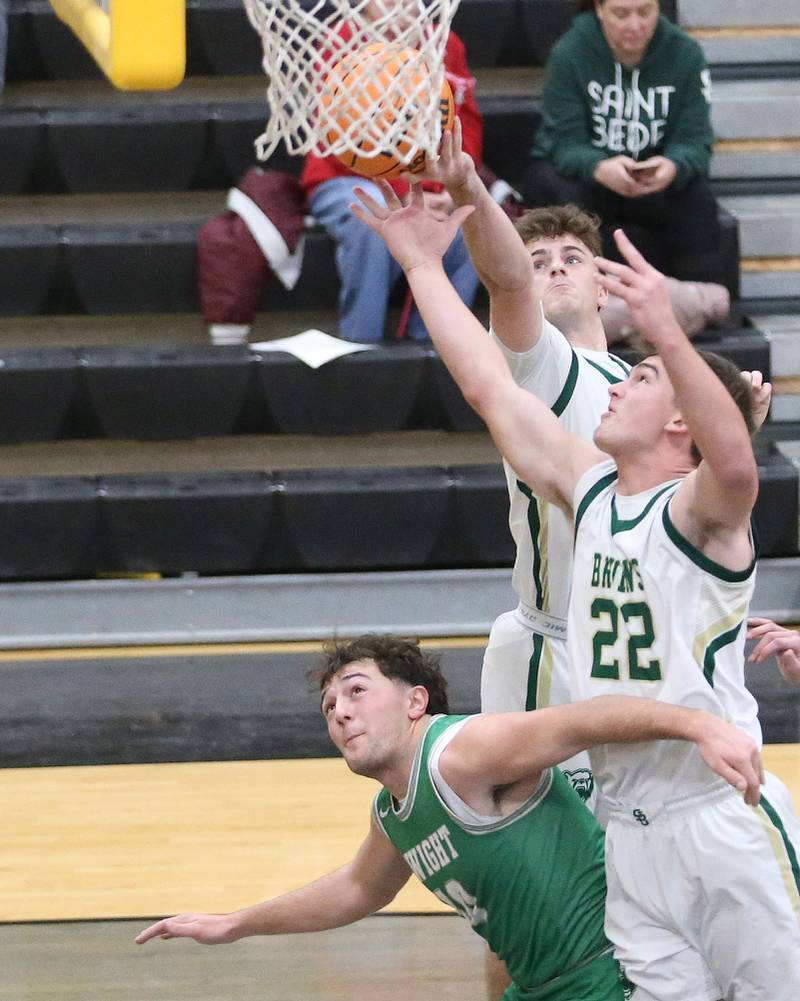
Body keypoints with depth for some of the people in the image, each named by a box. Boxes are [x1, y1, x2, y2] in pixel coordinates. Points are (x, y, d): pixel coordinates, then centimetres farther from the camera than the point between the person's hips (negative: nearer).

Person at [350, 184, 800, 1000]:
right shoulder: (591, 490, 11)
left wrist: (666, 333, -48)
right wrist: (424, 268, 17)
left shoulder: (700, 510, -10)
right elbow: (491, 389, 16)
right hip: (628, 833, 7)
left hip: (723, 821, -7)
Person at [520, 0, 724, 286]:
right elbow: (565, 144, -19)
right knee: (572, 198, -34)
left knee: (696, 197, -28)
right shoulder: (568, 54, -15)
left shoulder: (685, 53, -10)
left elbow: (695, 141, -14)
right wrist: (600, 168, -44)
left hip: (654, 176, 2)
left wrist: (673, 167, -41)